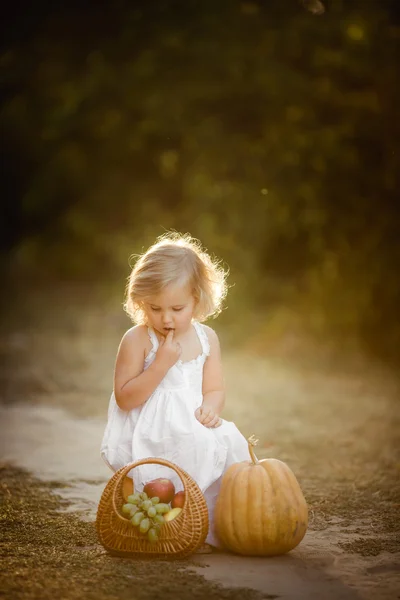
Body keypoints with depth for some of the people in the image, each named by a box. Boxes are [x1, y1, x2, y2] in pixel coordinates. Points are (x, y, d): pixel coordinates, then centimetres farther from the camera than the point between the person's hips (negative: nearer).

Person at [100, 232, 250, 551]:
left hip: (194, 430, 5)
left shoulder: (207, 338, 8)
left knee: (230, 443, -19)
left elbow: (215, 390, 10)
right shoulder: (137, 340, -6)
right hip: (147, 437, -5)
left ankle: (212, 526, -6)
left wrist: (210, 408, -15)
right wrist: (161, 363, -21)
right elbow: (125, 398, -11)